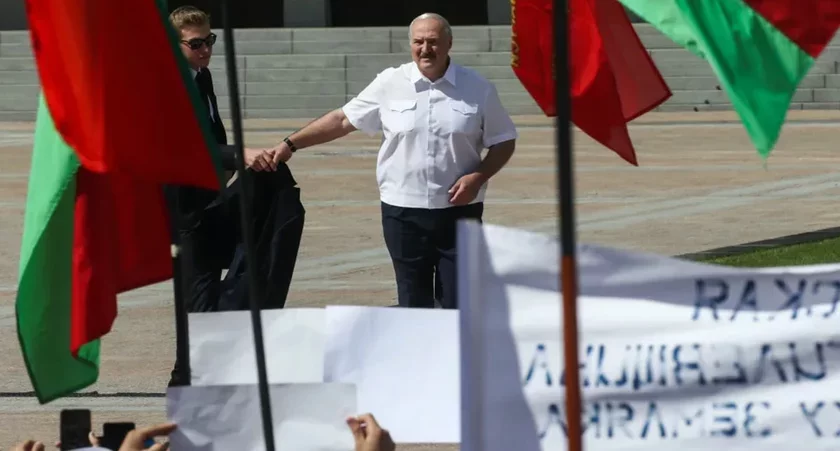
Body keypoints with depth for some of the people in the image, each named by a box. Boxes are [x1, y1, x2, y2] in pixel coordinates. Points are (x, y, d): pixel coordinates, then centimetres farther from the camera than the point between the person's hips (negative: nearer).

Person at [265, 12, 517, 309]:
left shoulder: (478, 89, 0)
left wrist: (478, 177, -11)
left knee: (458, 304, -1)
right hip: (403, 209, 1)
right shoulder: (390, 84, 1)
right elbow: (342, 120, 7)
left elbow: (503, 142, 6)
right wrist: (290, 144, 3)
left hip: (458, 210, -1)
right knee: (413, 304, 5)